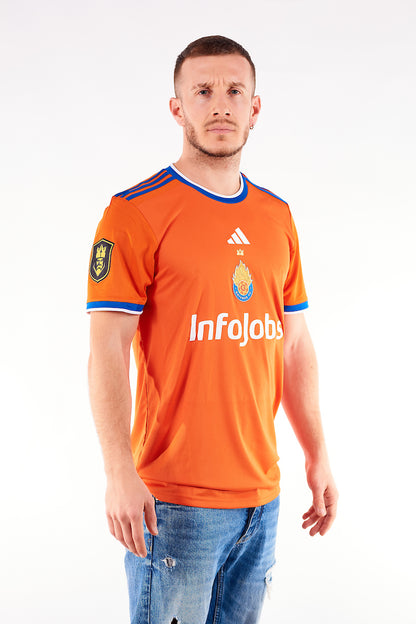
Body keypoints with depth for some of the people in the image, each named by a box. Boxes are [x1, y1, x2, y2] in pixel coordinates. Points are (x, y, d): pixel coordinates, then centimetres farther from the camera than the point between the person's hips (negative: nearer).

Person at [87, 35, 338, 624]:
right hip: (175, 499, -5)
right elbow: (106, 350, -11)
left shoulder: (277, 217, 11)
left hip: (262, 491, 6)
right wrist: (120, 473, -18)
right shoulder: (135, 212, -7)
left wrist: (317, 456, 13)